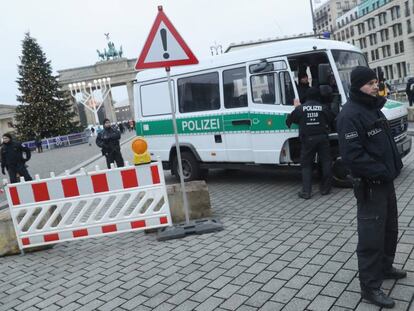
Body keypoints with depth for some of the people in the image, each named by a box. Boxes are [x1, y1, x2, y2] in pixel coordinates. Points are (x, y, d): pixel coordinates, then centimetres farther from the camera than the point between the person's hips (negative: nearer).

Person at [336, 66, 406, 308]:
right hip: (370, 185, -10)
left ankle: (385, 267, 42)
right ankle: (370, 286, 8)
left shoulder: (372, 107, 12)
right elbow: (352, 155, -26)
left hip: (385, 179, 10)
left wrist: (393, 166, 9)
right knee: (372, 235, -4)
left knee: (390, 228, 22)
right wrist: (380, 171, -21)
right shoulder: (350, 115, -19)